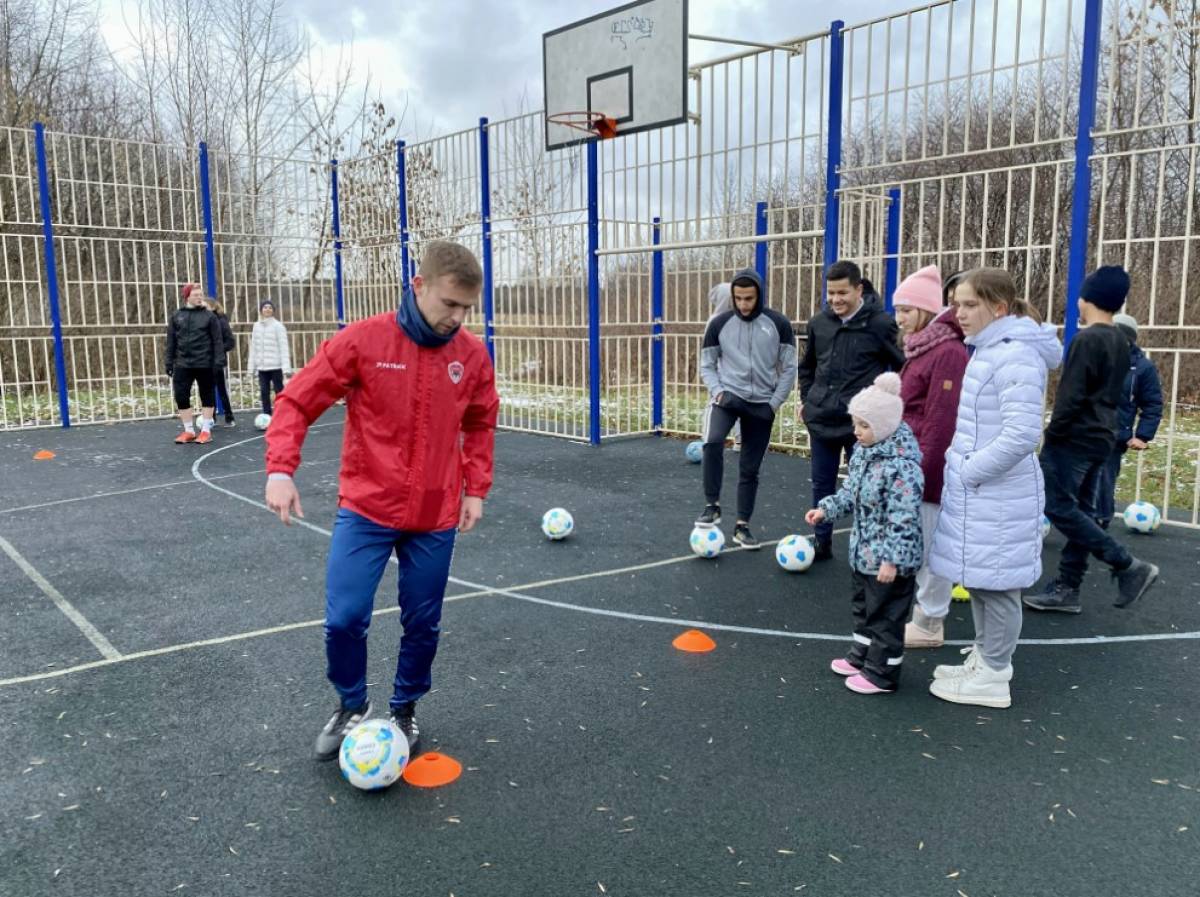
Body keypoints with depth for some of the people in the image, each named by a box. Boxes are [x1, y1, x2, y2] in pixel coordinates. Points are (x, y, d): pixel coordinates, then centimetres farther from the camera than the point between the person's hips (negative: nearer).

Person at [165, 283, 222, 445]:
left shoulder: (209, 316, 0)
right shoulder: (176, 316, 6)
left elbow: (217, 340, -3)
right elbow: (171, 341, 9)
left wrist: (218, 361, -10)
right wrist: (169, 361, 5)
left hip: (204, 364, -2)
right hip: (182, 364, 3)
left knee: (206, 397, 5)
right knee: (181, 397, 2)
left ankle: (206, 431, 14)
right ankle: (188, 431, 14)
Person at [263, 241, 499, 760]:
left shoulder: (472, 355, -3)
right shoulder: (362, 340, -11)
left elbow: (479, 426, 12)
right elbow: (297, 402, -7)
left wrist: (475, 489, 6)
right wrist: (280, 469, -19)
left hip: (436, 518, 2)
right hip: (365, 509, -2)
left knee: (422, 624, 10)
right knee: (344, 618, -4)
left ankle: (404, 709, 36)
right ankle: (352, 706, 25)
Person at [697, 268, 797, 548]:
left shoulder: (779, 324, -3)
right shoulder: (719, 324, -2)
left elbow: (789, 367, 2)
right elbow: (707, 365, 6)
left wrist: (775, 403, -6)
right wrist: (717, 391, -10)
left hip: (761, 404, 1)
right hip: (728, 396, -1)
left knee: (750, 468, 6)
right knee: (713, 442, -30)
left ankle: (742, 526, 20)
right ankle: (712, 506, -14)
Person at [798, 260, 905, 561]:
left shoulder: (880, 323, -10)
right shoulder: (818, 323, 4)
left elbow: (904, 368, -4)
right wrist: (806, 400, 12)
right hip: (821, 420, 5)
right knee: (822, 484, 13)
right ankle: (822, 543, 27)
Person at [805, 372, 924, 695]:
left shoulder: (901, 466, -27)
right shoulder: (864, 451, 1)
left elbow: (904, 519, -27)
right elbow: (851, 490, 15)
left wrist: (892, 559, -26)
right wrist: (827, 508, 5)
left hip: (888, 558, -9)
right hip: (863, 551, 9)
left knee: (886, 615, 7)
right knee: (863, 606, 24)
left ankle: (882, 673, 22)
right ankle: (862, 655, 42)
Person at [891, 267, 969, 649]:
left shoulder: (948, 352, -18)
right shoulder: (920, 347, 14)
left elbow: (941, 423, -21)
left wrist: (922, 473, -20)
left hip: (929, 468, -10)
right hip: (913, 462, 10)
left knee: (929, 543, 1)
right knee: (919, 543, 18)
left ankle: (930, 624, 13)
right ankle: (924, 607, 32)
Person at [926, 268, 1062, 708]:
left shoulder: (1016, 356, -20)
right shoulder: (986, 351, 11)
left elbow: (1021, 436, -27)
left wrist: (967, 472, -18)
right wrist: (959, 463, 11)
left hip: (999, 497, -10)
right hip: (974, 492, 10)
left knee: (996, 585, 3)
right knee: (979, 581, 19)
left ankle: (994, 679, 17)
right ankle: (983, 660, 34)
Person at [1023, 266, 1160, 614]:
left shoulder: (1087, 339, -16)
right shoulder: (1121, 342, 13)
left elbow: (1071, 394, -20)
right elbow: (1113, 393, 18)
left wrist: (1053, 432, -11)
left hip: (1075, 437, -9)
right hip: (1101, 437, 10)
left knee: (1057, 506, -6)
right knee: (1079, 509, 9)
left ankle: (1128, 565, -5)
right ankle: (1067, 588, 12)